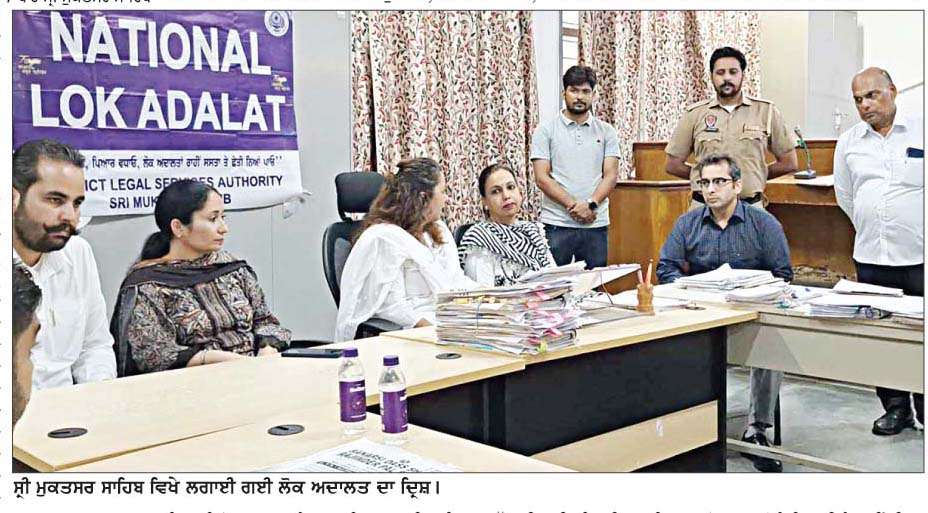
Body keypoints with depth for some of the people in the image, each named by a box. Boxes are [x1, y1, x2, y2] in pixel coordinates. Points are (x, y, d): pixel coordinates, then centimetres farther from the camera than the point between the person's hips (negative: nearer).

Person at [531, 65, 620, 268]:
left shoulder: (606, 131, 10)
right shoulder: (545, 131, 4)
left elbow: (610, 175, 3)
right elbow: (542, 178, -4)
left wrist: (590, 204, -14)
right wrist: (573, 205, -14)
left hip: (596, 224, 2)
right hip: (557, 225, -2)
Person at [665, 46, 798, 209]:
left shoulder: (766, 111, 5)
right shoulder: (694, 114, 5)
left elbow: (789, 162, 9)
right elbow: (673, 165, 8)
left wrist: (755, 175, 8)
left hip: (751, 207, 0)